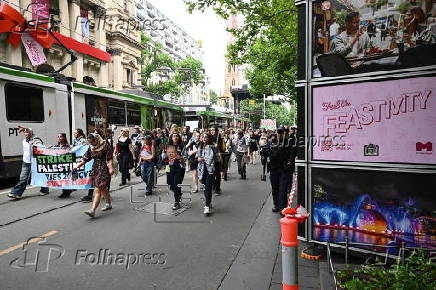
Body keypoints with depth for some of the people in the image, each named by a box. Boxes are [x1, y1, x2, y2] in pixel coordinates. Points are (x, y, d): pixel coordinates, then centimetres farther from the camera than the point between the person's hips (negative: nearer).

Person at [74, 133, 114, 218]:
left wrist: (110, 168, -19)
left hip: (104, 169, -7)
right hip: (95, 169, 7)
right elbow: (85, 159, 16)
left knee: (98, 189, -13)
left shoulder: (105, 145, -8)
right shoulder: (91, 148, 12)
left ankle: (93, 210, -18)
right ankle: (109, 204, 32)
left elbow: (109, 158, -12)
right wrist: (77, 166, 10)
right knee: (103, 188, 16)